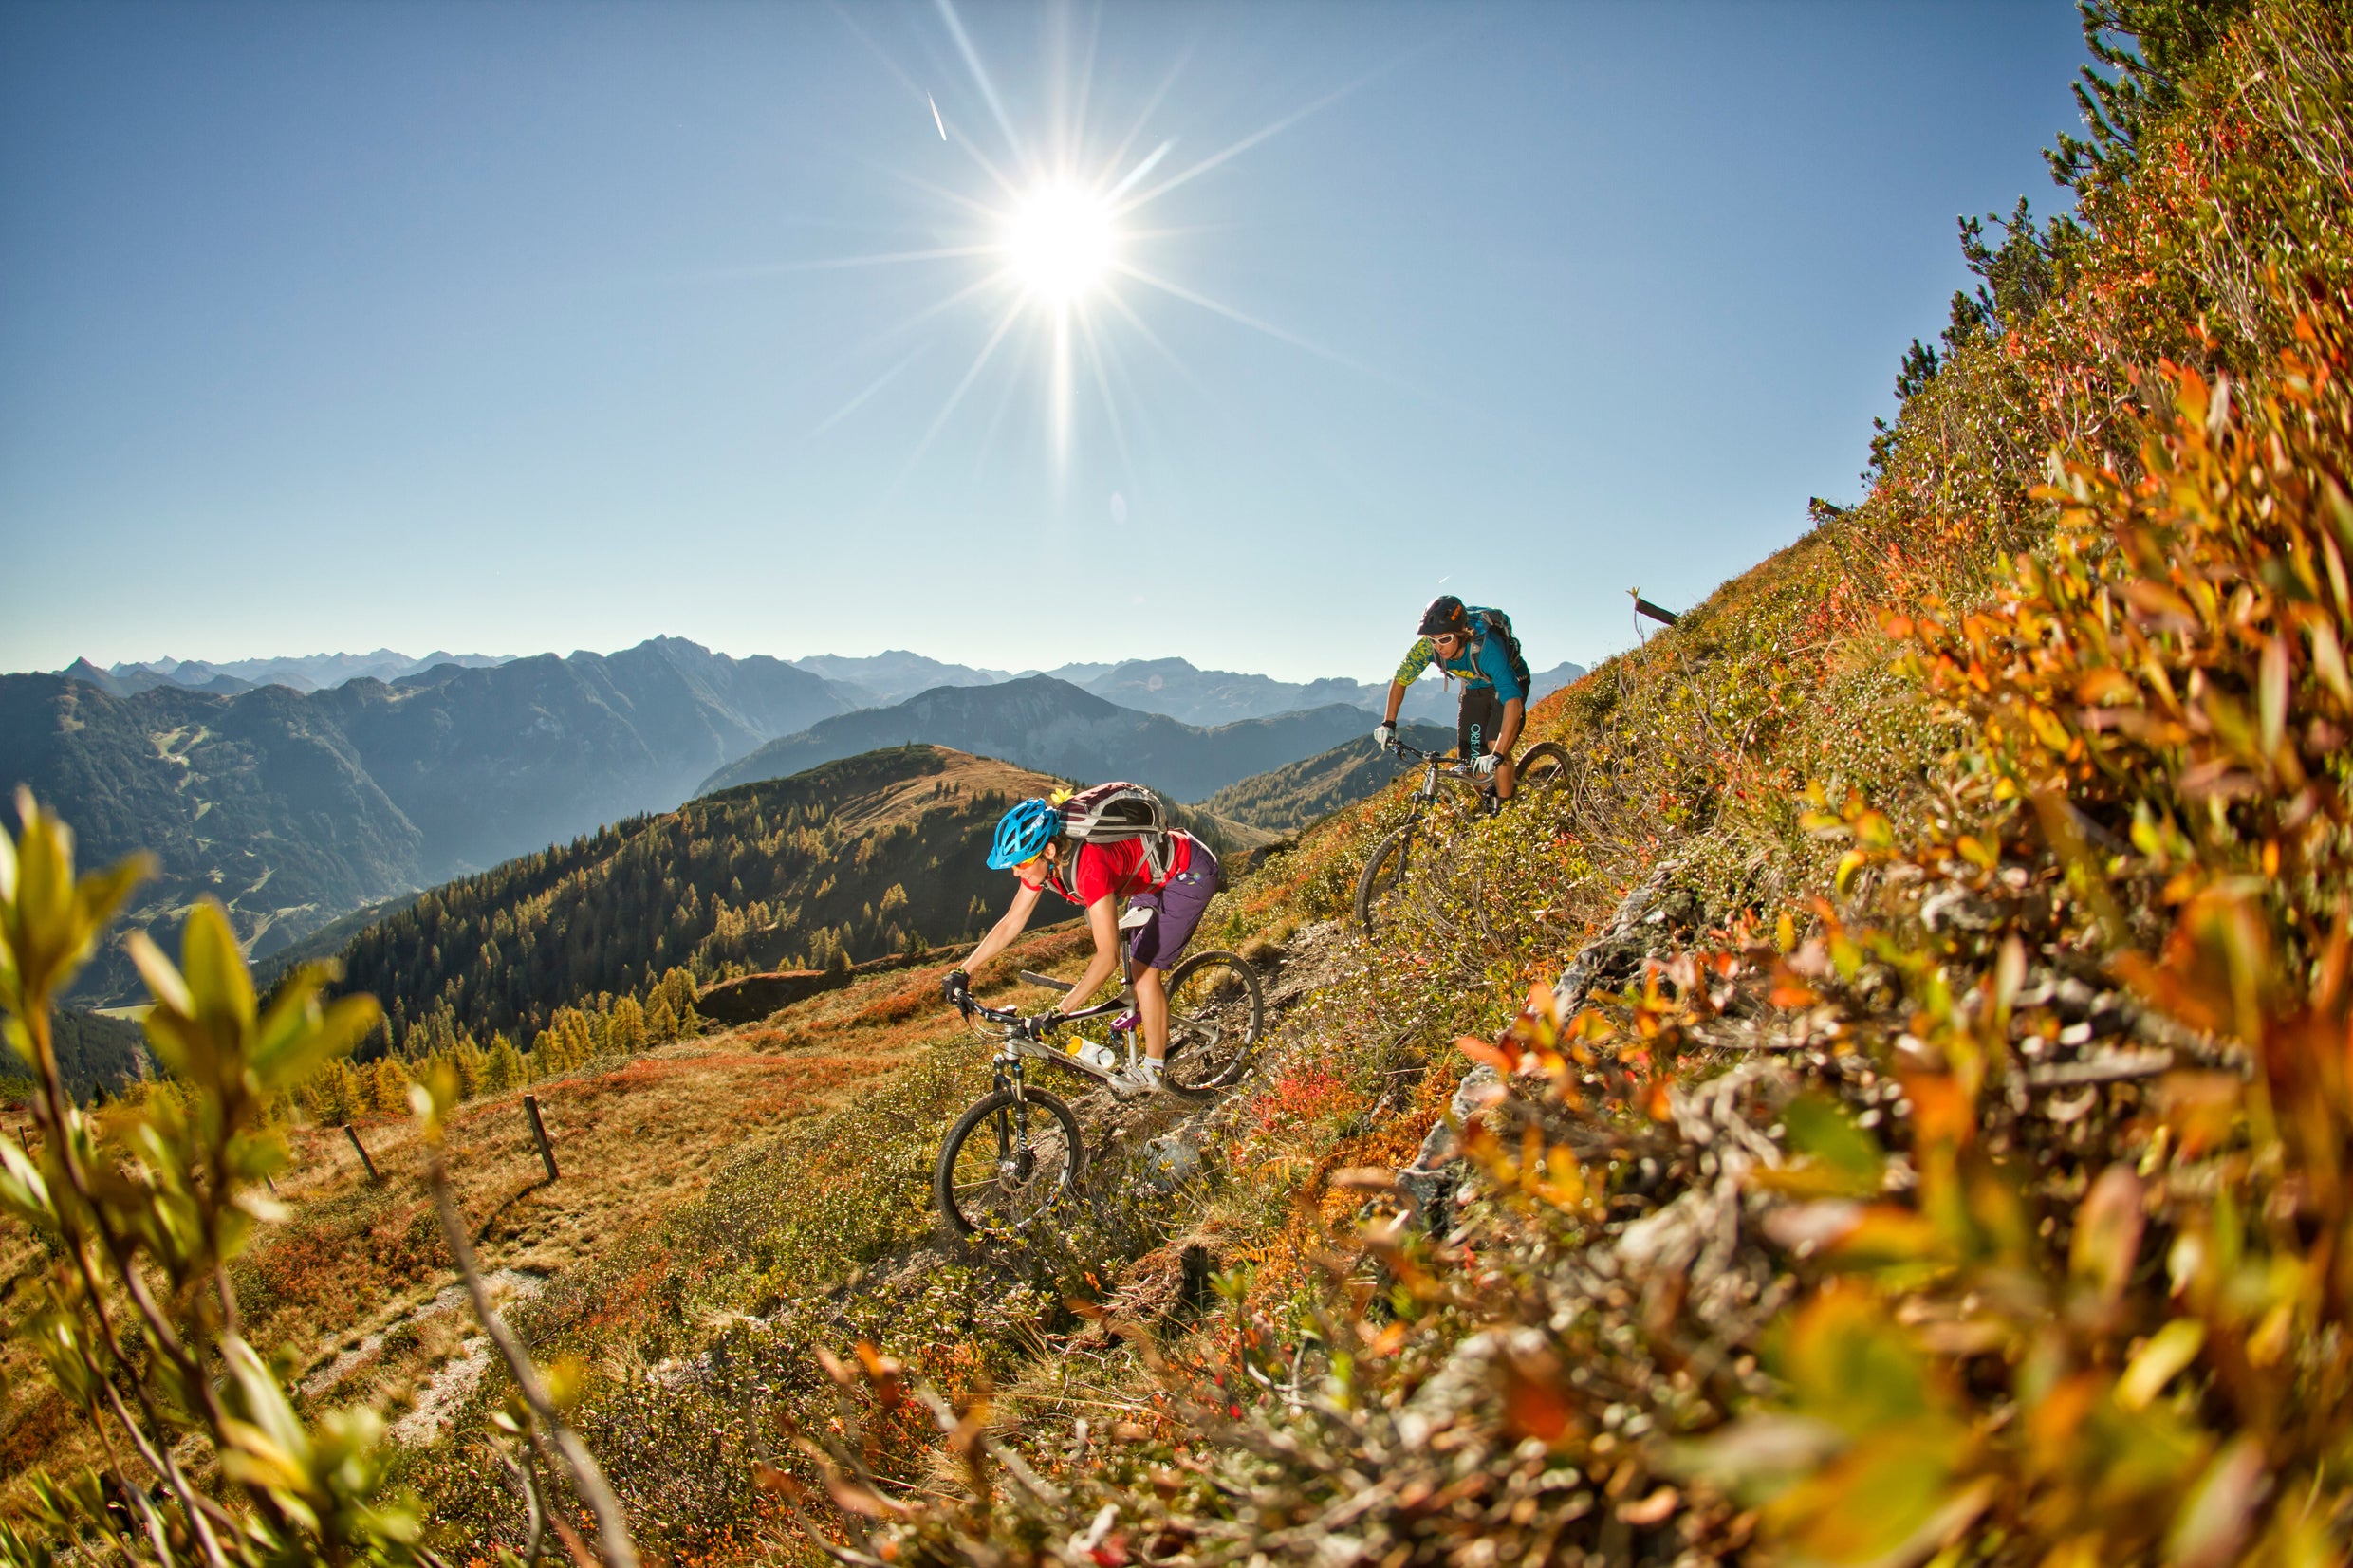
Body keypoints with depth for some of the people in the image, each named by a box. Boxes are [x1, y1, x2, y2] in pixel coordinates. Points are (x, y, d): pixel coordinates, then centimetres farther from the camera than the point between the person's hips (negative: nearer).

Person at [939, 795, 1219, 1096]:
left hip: (1191, 872, -8)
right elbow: (1010, 923, -1)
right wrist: (963, 971, -4)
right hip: (1155, 873, 8)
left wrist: (1059, 1012, -41)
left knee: (1144, 967, -9)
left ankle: (1153, 1070, 4)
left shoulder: (1089, 866, -38)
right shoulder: (1041, 861, -13)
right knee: (1136, 959, 13)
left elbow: (1108, 956, -40)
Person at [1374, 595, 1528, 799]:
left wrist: (1497, 755, -57)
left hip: (1507, 685, -5)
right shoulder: (1427, 646, -27)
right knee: (1473, 767, -4)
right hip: (1474, 689, 5)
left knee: (1495, 744, -26)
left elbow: (1514, 702, -49)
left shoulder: (1486, 647, -41)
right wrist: (1388, 724, -15)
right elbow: (1400, 680, -8)